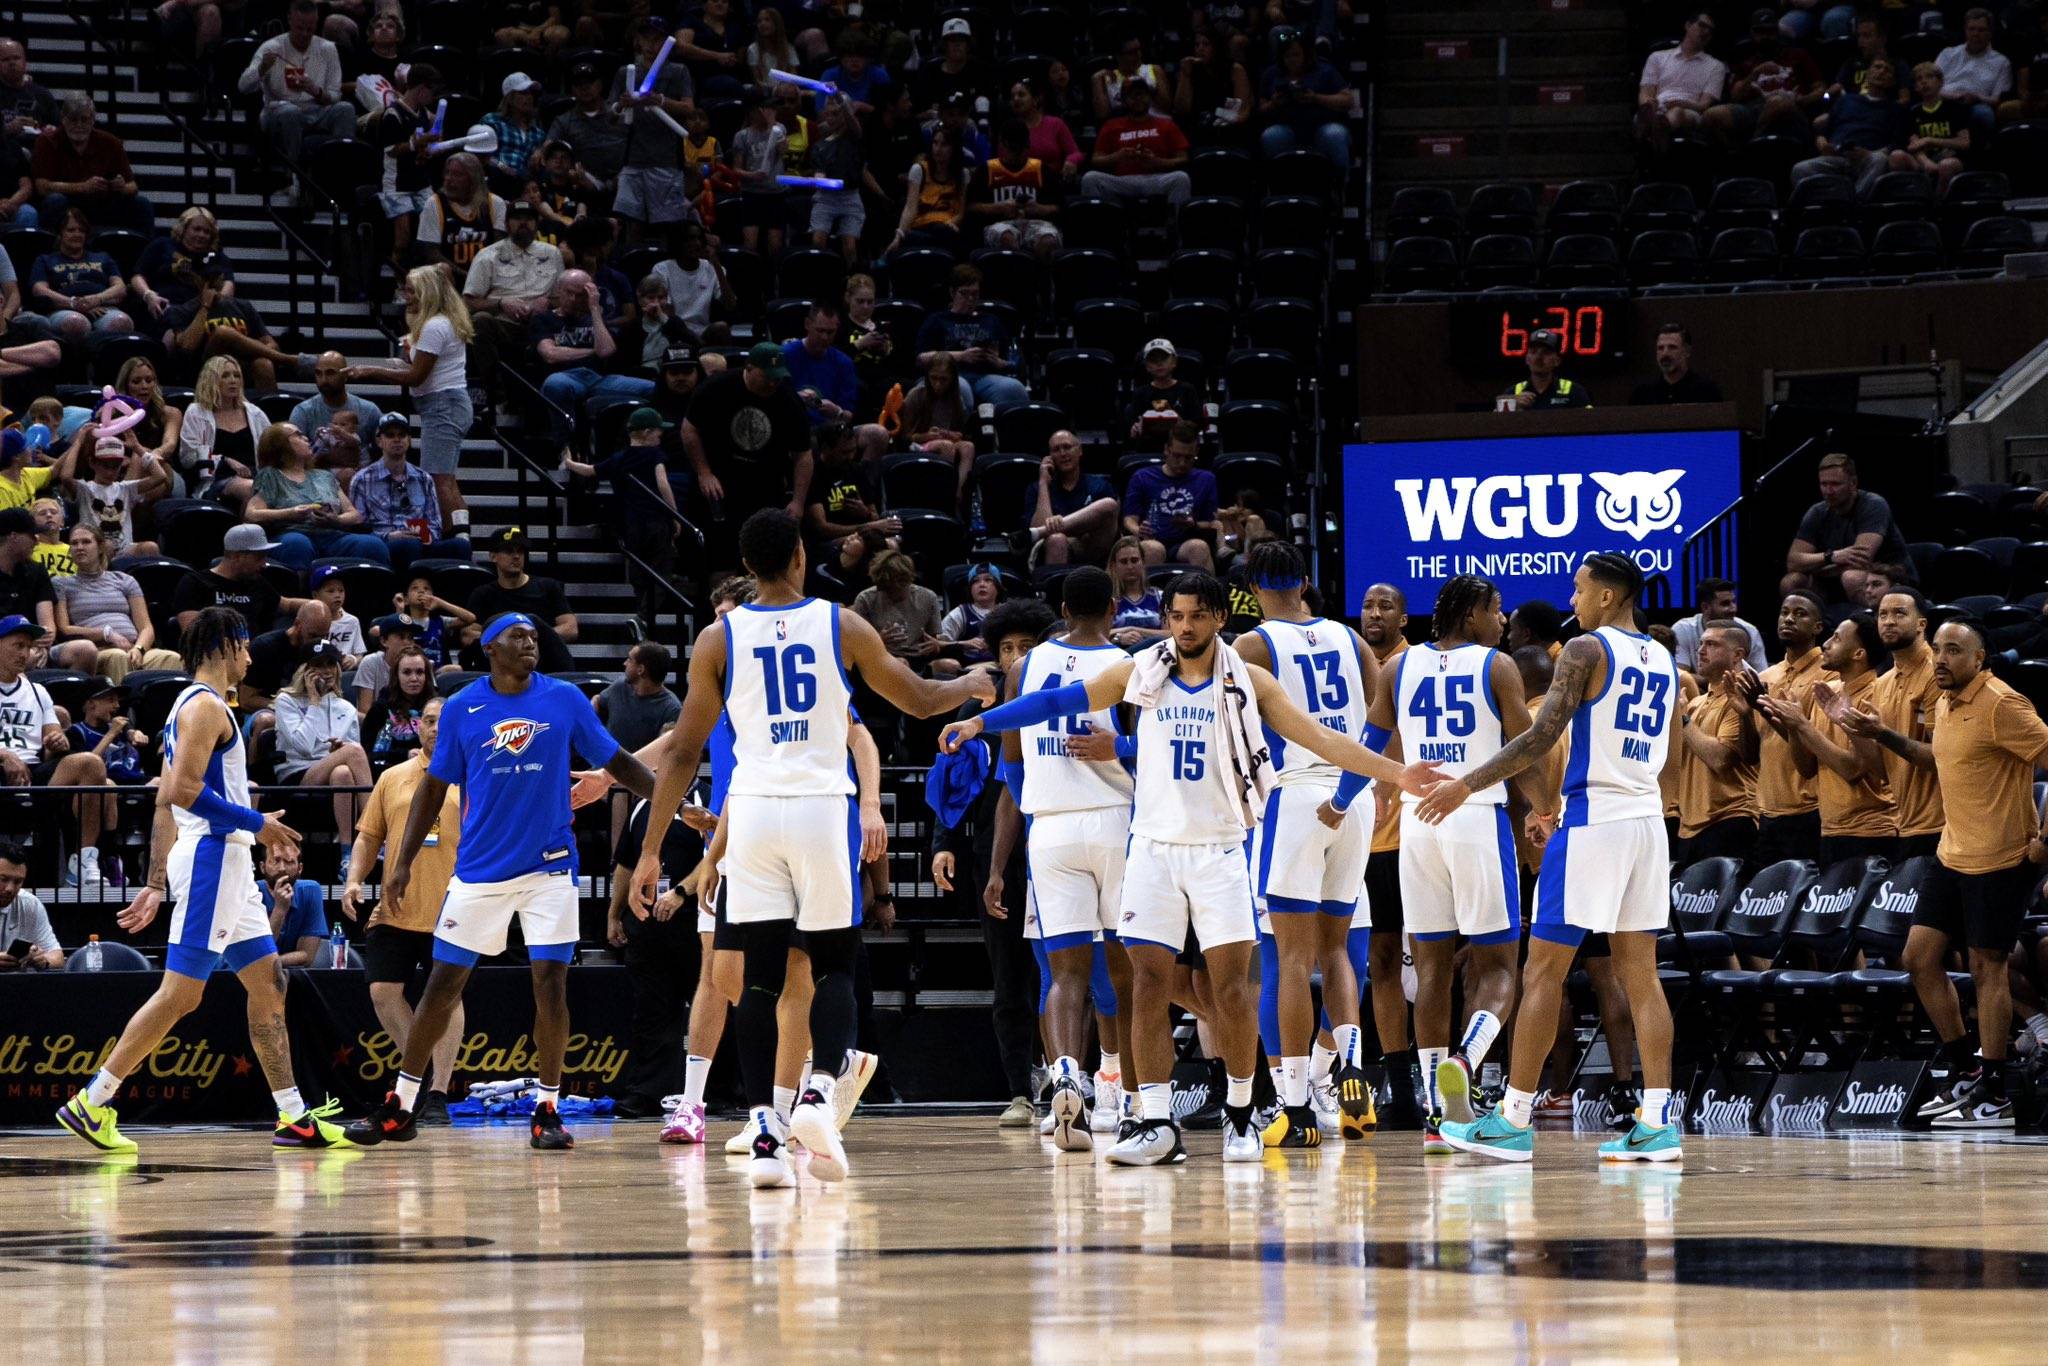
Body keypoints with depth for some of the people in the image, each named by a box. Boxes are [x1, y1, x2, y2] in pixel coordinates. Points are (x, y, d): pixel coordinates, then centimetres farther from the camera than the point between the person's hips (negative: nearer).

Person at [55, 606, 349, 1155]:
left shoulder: (192, 707, 20)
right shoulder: (206, 705, -11)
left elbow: (166, 801, 20)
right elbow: (183, 790, -21)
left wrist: (156, 883, 19)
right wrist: (255, 823, -15)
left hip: (229, 866, 11)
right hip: (212, 857, -11)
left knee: (268, 985, 9)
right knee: (179, 994, -10)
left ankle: (293, 1119, 8)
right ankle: (91, 1103, -8)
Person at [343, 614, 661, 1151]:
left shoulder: (565, 700, 0)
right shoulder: (462, 709, 0)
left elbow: (618, 762, 5)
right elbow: (433, 787, 8)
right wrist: (403, 861, 2)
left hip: (549, 866, 0)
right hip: (479, 869, 0)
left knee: (551, 983, -7)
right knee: (443, 983, 3)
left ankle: (547, 1110, 4)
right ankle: (400, 1107, 12)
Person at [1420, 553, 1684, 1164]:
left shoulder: (1587, 650, -8)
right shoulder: (1664, 661, 16)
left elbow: (1543, 735, -16)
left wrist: (1466, 785, -12)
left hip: (1594, 819, -7)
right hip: (1649, 817, 7)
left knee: (1543, 970, -3)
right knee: (1639, 971, 7)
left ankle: (1512, 1121, -3)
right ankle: (1658, 1123, -1)